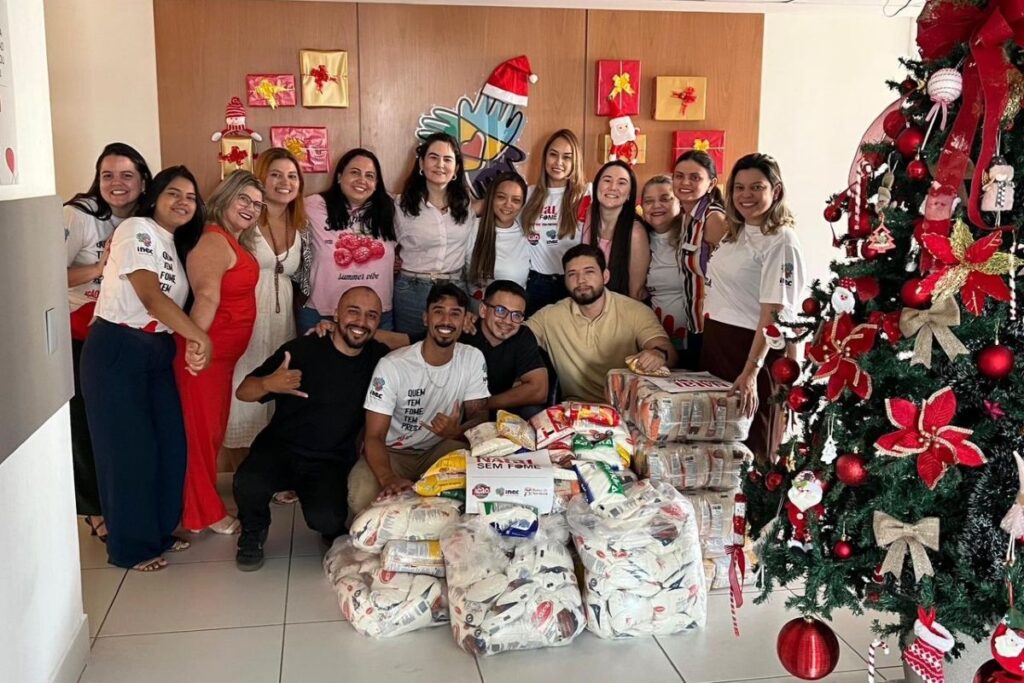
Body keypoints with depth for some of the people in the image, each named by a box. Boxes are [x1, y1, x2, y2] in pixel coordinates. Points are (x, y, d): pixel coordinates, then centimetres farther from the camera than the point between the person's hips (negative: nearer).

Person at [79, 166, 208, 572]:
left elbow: (171, 304, 10)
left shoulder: (174, 246, 15)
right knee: (129, 448, -1)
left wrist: (191, 342, -7)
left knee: (169, 443, 9)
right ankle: (130, 546, 12)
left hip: (158, 351, 8)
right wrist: (200, 337, -20)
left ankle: (159, 530, 26)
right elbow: (150, 297, -20)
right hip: (117, 350, -8)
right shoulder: (137, 230, -11)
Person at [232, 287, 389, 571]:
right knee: (249, 484, -32)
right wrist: (269, 384, -30)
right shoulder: (302, 350, -11)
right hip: (280, 449, -1)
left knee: (326, 518, -27)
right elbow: (243, 392, -8)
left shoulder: (378, 358, -1)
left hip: (332, 462, 2)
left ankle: (334, 532, 14)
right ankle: (253, 534, 5)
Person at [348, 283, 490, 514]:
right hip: (393, 452, -2)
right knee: (361, 498, -33)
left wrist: (457, 432, -29)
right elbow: (374, 436, -19)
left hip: (441, 450, 3)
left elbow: (479, 416, -2)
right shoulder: (392, 365, -18)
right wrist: (388, 479, -41)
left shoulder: (473, 359, -7)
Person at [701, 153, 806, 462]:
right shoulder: (734, 233, 11)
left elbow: (772, 314, -20)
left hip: (754, 348, -8)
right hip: (715, 341, 8)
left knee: (750, 442, 5)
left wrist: (751, 371, -27)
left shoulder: (781, 242, -14)